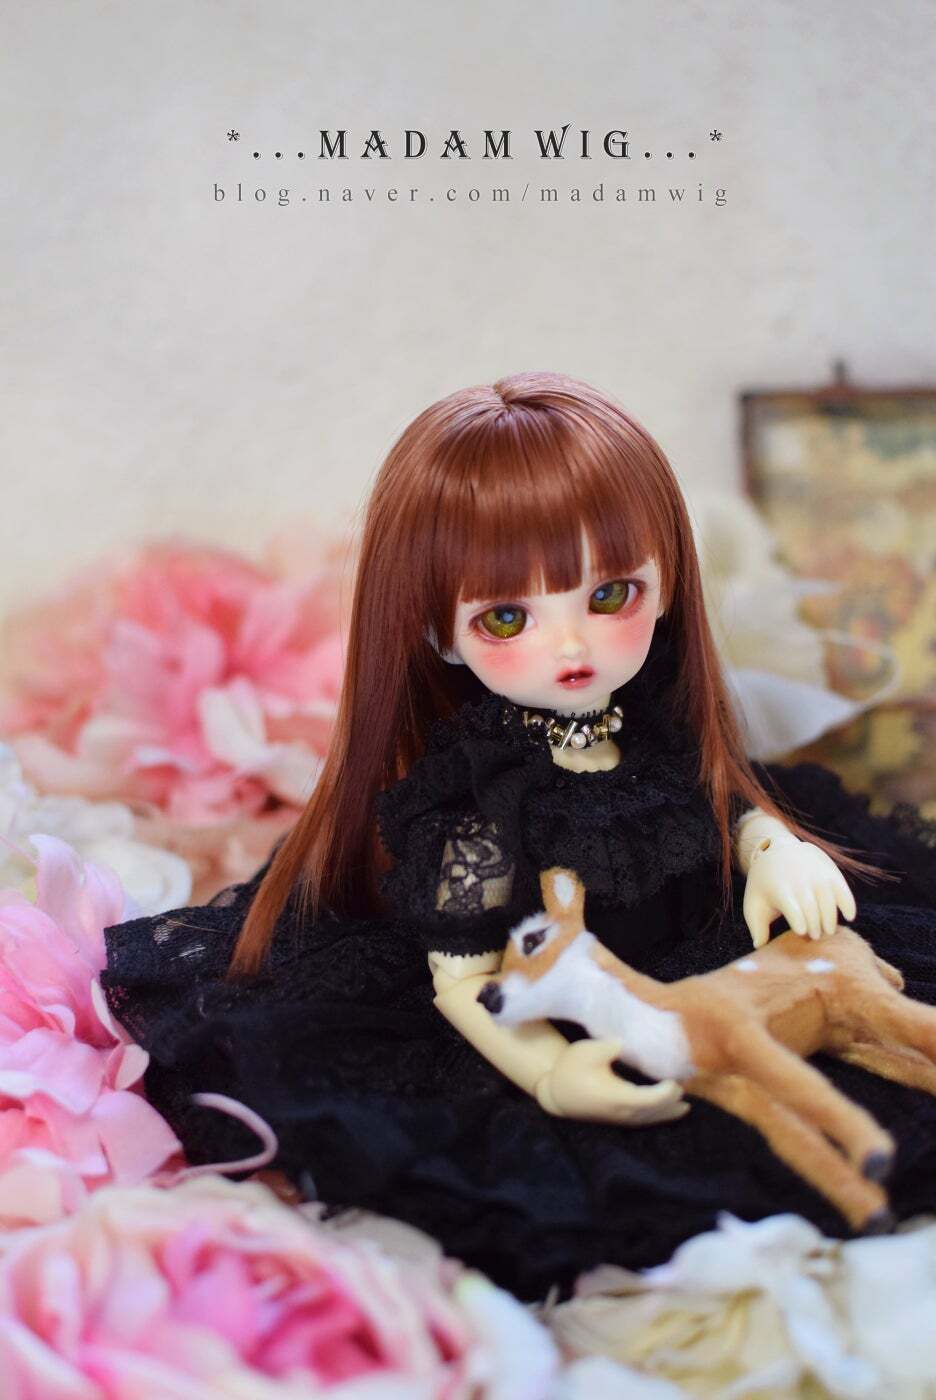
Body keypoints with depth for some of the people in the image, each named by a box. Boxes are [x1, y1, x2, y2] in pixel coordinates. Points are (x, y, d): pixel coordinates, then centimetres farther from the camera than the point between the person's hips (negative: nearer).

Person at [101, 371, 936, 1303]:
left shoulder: (662, 725, -5)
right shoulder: (477, 797, -22)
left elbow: (729, 802, 13)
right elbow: (463, 980, -21)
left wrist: (777, 850, -8)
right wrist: (548, 1072, -33)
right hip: (563, 1039, -5)